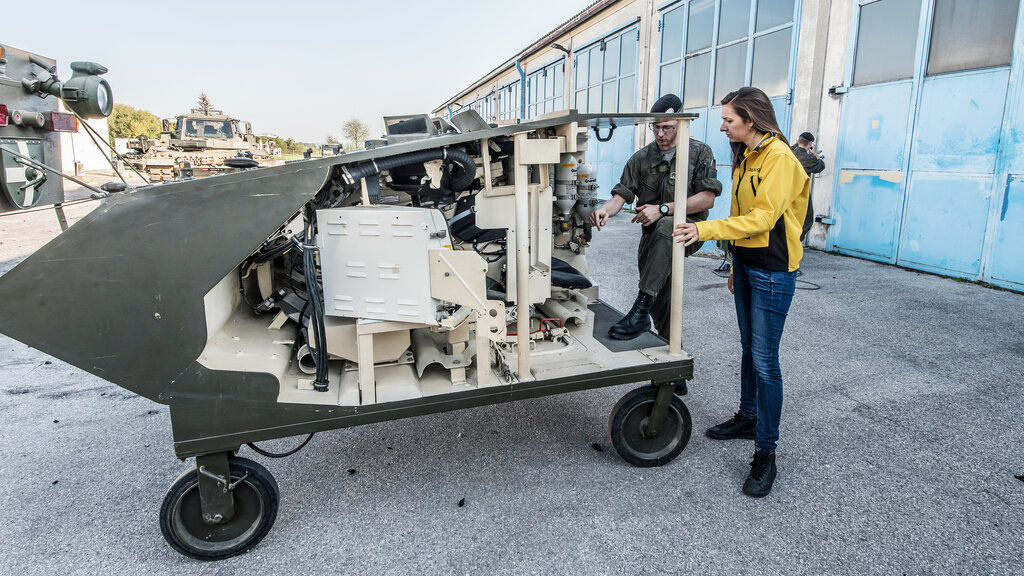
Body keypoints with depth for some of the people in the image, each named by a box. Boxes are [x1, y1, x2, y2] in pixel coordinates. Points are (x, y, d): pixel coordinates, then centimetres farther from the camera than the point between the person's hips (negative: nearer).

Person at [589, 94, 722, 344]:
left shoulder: (699, 152, -2)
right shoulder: (641, 158, 7)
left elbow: (707, 199, -12)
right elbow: (621, 195, -2)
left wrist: (663, 209, -22)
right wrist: (605, 209, -26)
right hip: (653, 236, 4)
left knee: (665, 228, -39)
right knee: (661, 304, 5)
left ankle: (640, 311, -40)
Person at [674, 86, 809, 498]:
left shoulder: (779, 157, -15)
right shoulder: (744, 157, 13)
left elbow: (763, 216, -23)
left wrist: (706, 230, -28)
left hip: (773, 271, -9)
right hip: (746, 265, 9)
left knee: (765, 359, -6)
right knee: (749, 347, 18)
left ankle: (766, 454, 5)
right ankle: (747, 418, 35)